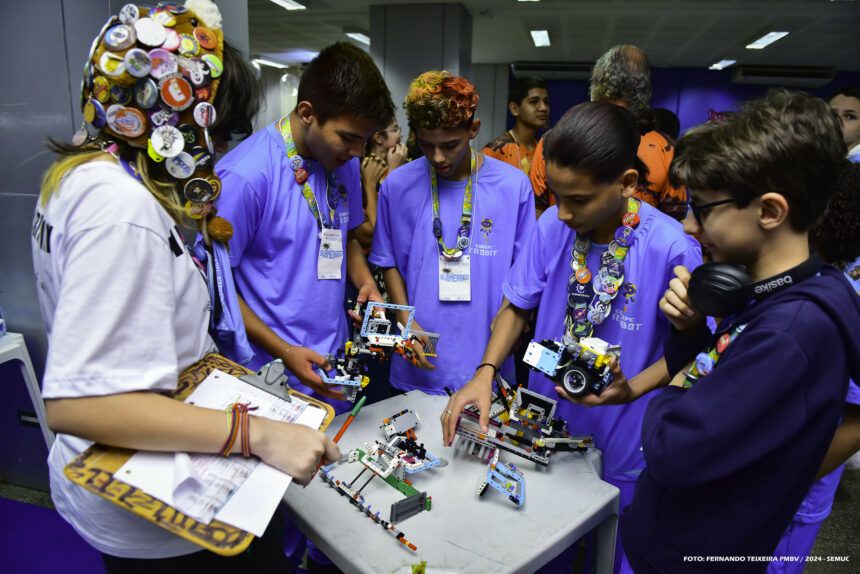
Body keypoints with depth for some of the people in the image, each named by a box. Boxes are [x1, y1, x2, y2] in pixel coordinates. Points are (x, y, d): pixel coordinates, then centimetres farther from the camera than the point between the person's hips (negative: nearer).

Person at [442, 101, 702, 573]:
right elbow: (517, 306, -3)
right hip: (542, 430, 3)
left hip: (619, 449, -2)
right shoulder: (552, 226, -13)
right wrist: (486, 373, -18)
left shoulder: (672, 249, -23)